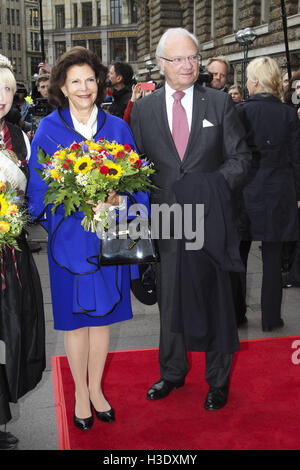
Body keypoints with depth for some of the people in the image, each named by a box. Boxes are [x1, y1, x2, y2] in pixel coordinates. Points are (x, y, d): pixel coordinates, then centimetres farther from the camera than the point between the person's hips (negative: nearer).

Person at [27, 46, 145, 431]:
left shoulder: (117, 128, 3)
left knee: (102, 315, 13)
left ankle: (96, 389, 32)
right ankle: (81, 394, 28)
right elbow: (38, 190, -3)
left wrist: (116, 198, -16)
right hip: (70, 237, -2)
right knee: (75, 318, 9)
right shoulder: (48, 129, -3)